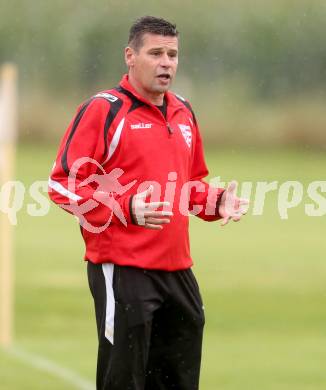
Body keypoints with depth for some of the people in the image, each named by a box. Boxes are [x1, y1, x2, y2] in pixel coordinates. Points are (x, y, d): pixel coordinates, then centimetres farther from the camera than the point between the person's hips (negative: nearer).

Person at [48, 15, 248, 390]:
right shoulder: (104, 109, -7)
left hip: (177, 270, 7)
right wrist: (126, 209, -22)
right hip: (122, 270, -7)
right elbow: (63, 183, -10)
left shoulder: (184, 113, 16)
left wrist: (216, 202, 7)